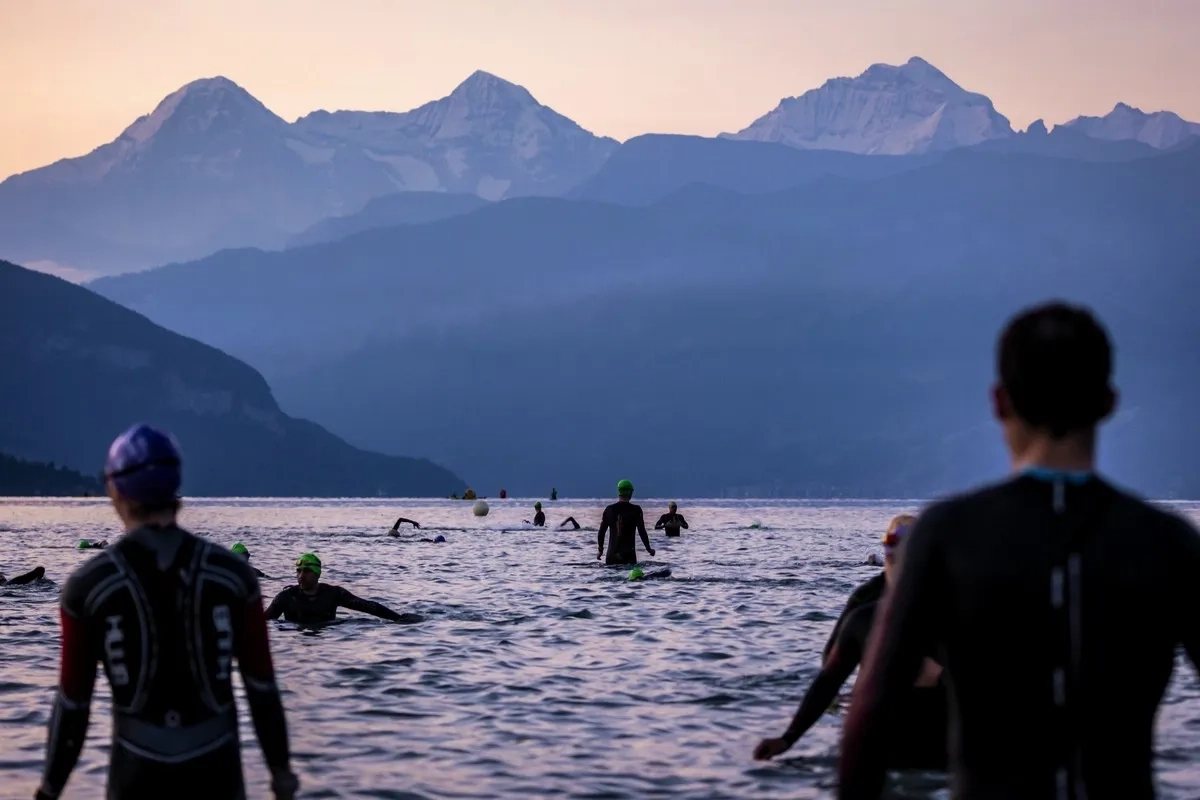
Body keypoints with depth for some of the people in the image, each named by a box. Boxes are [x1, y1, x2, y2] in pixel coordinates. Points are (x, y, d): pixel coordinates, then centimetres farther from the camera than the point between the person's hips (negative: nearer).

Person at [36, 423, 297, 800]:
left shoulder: (87, 585, -11)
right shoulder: (233, 573, -7)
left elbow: (73, 702, -6)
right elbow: (262, 685, -3)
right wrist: (281, 767, 10)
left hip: (137, 770, -1)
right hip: (214, 766, 1)